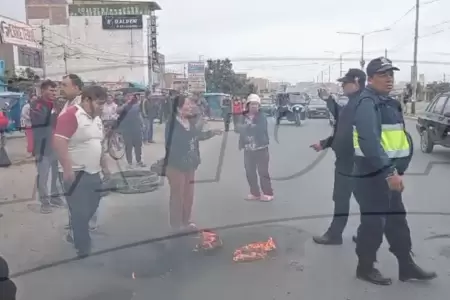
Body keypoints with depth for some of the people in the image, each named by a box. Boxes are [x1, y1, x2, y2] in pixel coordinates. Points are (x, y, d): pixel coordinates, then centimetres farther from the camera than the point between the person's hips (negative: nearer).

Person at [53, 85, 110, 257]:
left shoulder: (96, 118, 12)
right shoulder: (71, 115, -16)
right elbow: (58, 142, -24)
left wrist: (104, 166, 20)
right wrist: (67, 169, -27)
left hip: (93, 173, 8)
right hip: (76, 174, -8)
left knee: (91, 209, 16)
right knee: (80, 213, 1)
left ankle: (76, 232, 38)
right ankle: (83, 249, 16)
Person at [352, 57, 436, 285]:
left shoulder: (387, 102, 16)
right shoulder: (367, 102, -17)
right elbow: (370, 141, -29)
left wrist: (395, 170, 17)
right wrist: (389, 172, -31)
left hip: (388, 171, 10)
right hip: (373, 173, -10)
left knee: (396, 219, 17)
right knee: (374, 222, 1)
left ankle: (406, 266, 29)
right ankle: (365, 268, 17)